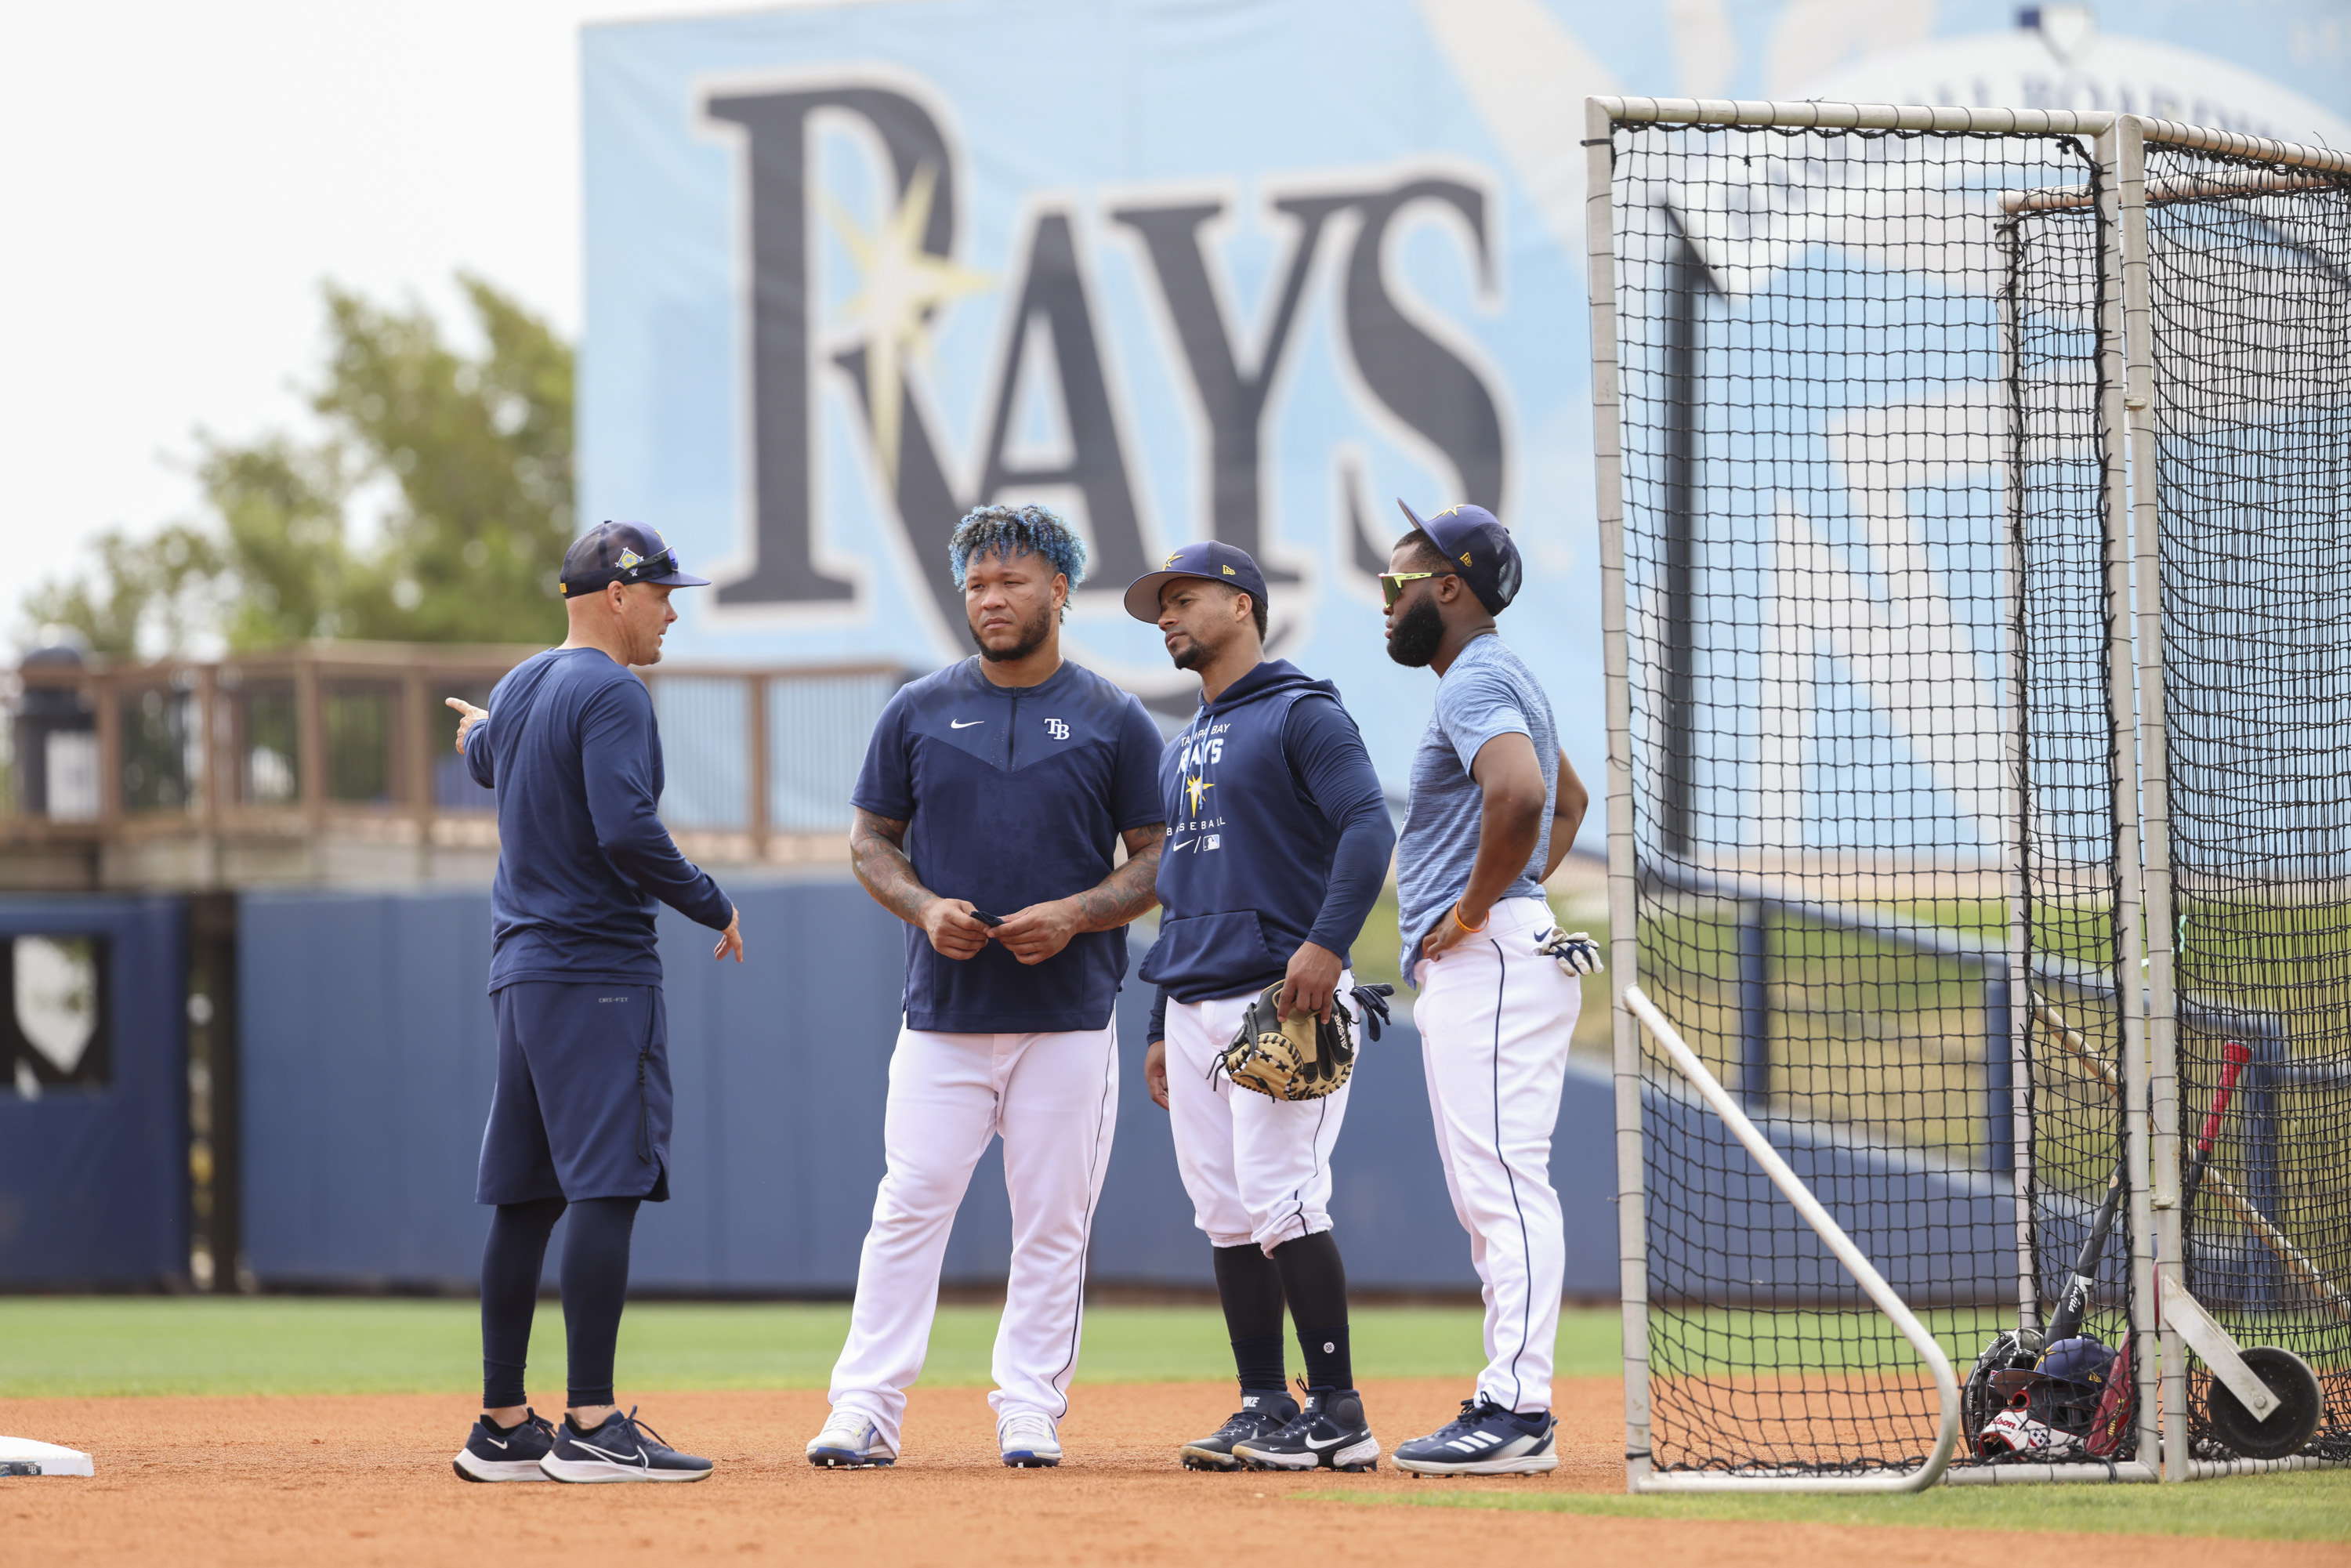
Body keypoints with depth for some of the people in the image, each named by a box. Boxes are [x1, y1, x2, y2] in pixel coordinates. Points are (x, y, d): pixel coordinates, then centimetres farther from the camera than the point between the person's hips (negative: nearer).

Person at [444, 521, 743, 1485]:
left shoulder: (517, 690, 15)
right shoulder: (611, 694, -12)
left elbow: (486, 761, 39)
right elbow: (625, 833, -24)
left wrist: (479, 733, 62)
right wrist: (713, 907, -12)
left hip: (520, 971, 9)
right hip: (598, 971, -9)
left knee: (524, 1197, 10)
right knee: (607, 1188, -12)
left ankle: (502, 1426, 12)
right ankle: (591, 1427, -19)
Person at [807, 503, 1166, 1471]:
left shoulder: (1112, 722, 3)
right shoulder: (919, 712, 7)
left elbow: (1159, 860, 4)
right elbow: (872, 840, 11)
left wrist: (1074, 914, -13)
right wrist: (924, 908, -9)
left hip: (1069, 1018, -1)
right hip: (944, 1015, 1)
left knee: (1053, 1220, 1)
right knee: (909, 1207, -5)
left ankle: (1030, 1410, 8)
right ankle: (865, 1409, -4)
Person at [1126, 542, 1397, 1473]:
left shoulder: (1301, 715, -3)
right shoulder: (1181, 749, 23)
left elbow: (1368, 826, -17)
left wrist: (1326, 943, -28)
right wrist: (1161, 1029, 22)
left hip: (1282, 997, -9)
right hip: (1197, 1005, 9)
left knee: (1281, 1203, -15)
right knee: (1225, 1217, 5)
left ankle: (1337, 1415, -13)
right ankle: (1264, 1409, 9)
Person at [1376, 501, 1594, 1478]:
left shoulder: (1477, 683, -12)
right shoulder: (1503, 680, 22)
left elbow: (1520, 794, -31)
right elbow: (1570, 798, 37)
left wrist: (1474, 909, -20)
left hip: (1486, 961, -11)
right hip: (1473, 978, 11)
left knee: (1503, 1183, -14)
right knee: (1489, 1193, 11)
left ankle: (1517, 1412, -18)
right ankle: (1509, 1404, 12)